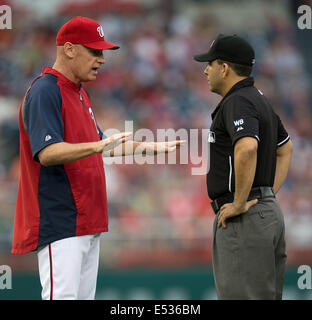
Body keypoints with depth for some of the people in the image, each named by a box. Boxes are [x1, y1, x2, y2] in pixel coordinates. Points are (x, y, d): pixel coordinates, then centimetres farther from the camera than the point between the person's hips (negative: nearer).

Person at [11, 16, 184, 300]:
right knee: (62, 296, -16)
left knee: (85, 296, 10)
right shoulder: (45, 91, -13)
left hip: (88, 222, 10)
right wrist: (97, 146, -38)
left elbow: (101, 147, 30)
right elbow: (47, 153, -27)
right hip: (59, 221, -10)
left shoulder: (79, 93, 19)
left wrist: (147, 147, 26)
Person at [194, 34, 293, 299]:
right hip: (270, 212, 10)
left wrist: (239, 204, -25)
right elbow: (285, 148, 30)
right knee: (268, 295, 12)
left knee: (241, 295, -9)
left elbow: (247, 148, -33)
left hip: (244, 218, -10)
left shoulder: (237, 102, -15)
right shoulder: (259, 99, 17)